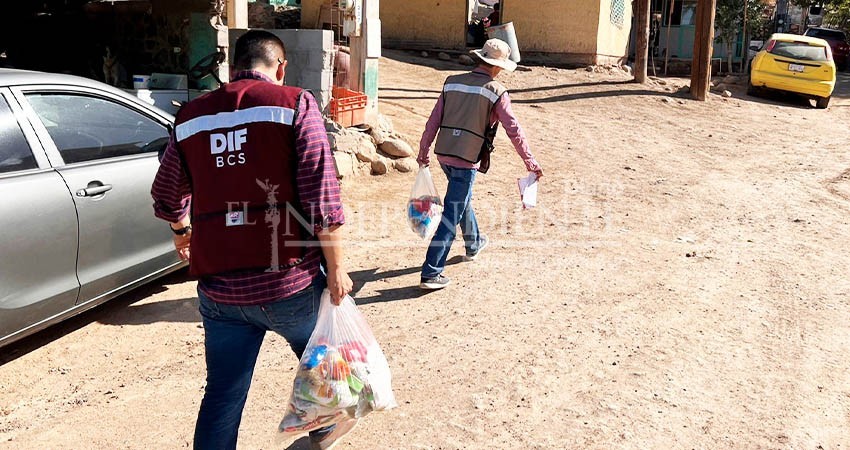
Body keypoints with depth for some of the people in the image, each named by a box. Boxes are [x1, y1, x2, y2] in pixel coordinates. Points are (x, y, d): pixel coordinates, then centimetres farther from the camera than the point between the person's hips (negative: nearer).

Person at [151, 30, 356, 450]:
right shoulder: (294, 105, -6)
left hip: (219, 289, 3)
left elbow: (166, 197, 18)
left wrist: (182, 230, 38)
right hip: (290, 280, -2)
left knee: (222, 396, 12)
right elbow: (322, 198, -14)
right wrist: (336, 268, -6)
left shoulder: (192, 116, 7)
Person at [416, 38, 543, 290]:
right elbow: (513, 130, -8)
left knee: (462, 200, 29)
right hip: (467, 160, -6)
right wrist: (530, 162, 0)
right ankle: (431, 274, -1)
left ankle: (473, 244, 51)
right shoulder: (496, 92, -7)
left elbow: (433, 121, 7)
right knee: (452, 215, -2)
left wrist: (423, 152, 15)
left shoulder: (452, 82, 7)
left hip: (443, 154, 6)